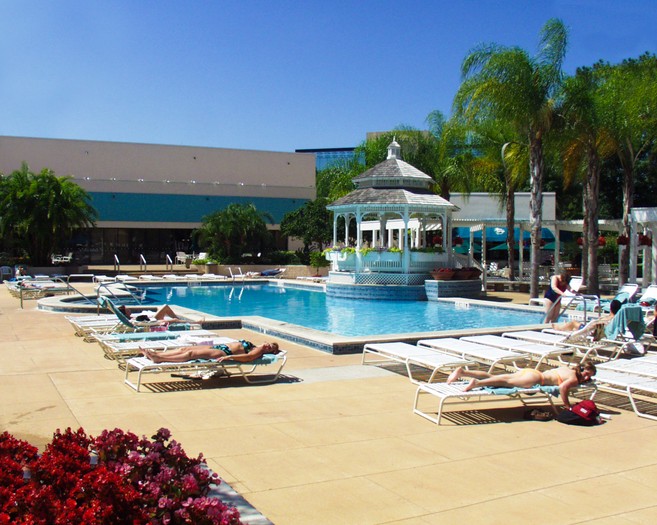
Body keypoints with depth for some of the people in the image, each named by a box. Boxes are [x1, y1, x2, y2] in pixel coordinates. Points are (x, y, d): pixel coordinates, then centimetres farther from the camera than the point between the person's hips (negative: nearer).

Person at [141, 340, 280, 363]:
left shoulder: (258, 352, -3)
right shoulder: (252, 346, 25)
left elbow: (247, 357, -22)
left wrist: (229, 357, -32)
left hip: (223, 352, -9)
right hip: (219, 347, 9)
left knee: (191, 353, -21)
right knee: (184, 349, -1)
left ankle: (159, 359, -24)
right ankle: (155, 354, -4)